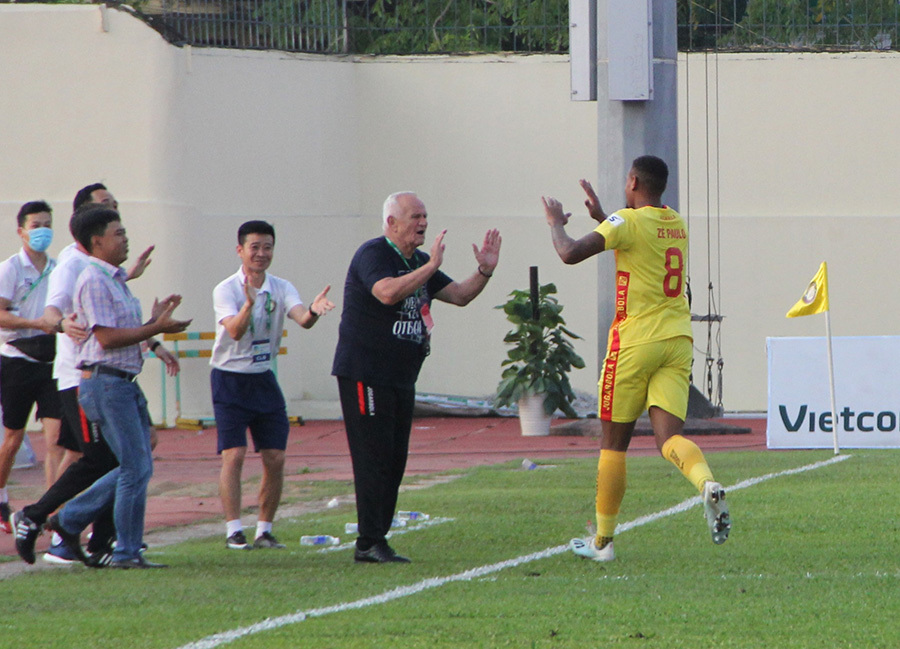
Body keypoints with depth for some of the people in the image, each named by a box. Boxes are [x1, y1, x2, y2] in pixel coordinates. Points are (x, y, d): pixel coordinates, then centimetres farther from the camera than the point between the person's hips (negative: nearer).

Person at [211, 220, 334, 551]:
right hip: (230, 378, -4)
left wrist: (312, 312, -40)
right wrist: (249, 303, -46)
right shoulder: (226, 290, -11)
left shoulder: (281, 288, 1)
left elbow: (302, 319, -17)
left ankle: (264, 530, 11)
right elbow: (235, 330, -27)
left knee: (275, 458, 0)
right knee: (234, 454, -13)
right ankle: (234, 531, -10)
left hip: (264, 378, 5)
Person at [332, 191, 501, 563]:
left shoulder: (417, 263, 17)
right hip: (364, 374, -9)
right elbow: (388, 293, -30)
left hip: (401, 377, 9)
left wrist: (484, 271, 2)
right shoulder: (373, 255, -11)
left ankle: (373, 543, 11)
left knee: (395, 461, 7)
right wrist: (431, 267, -32)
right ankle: (370, 543, -11)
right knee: (374, 457, -11)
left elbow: (459, 296, 19)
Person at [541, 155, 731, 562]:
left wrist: (556, 223, 3)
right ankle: (707, 483, -35)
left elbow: (570, 254, -16)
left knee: (613, 441, 6)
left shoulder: (628, 222, -10)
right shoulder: (677, 225, 13)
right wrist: (601, 216, 36)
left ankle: (602, 541, 13)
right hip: (678, 339, 6)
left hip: (635, 341, -5)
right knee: (669, 434, -2)